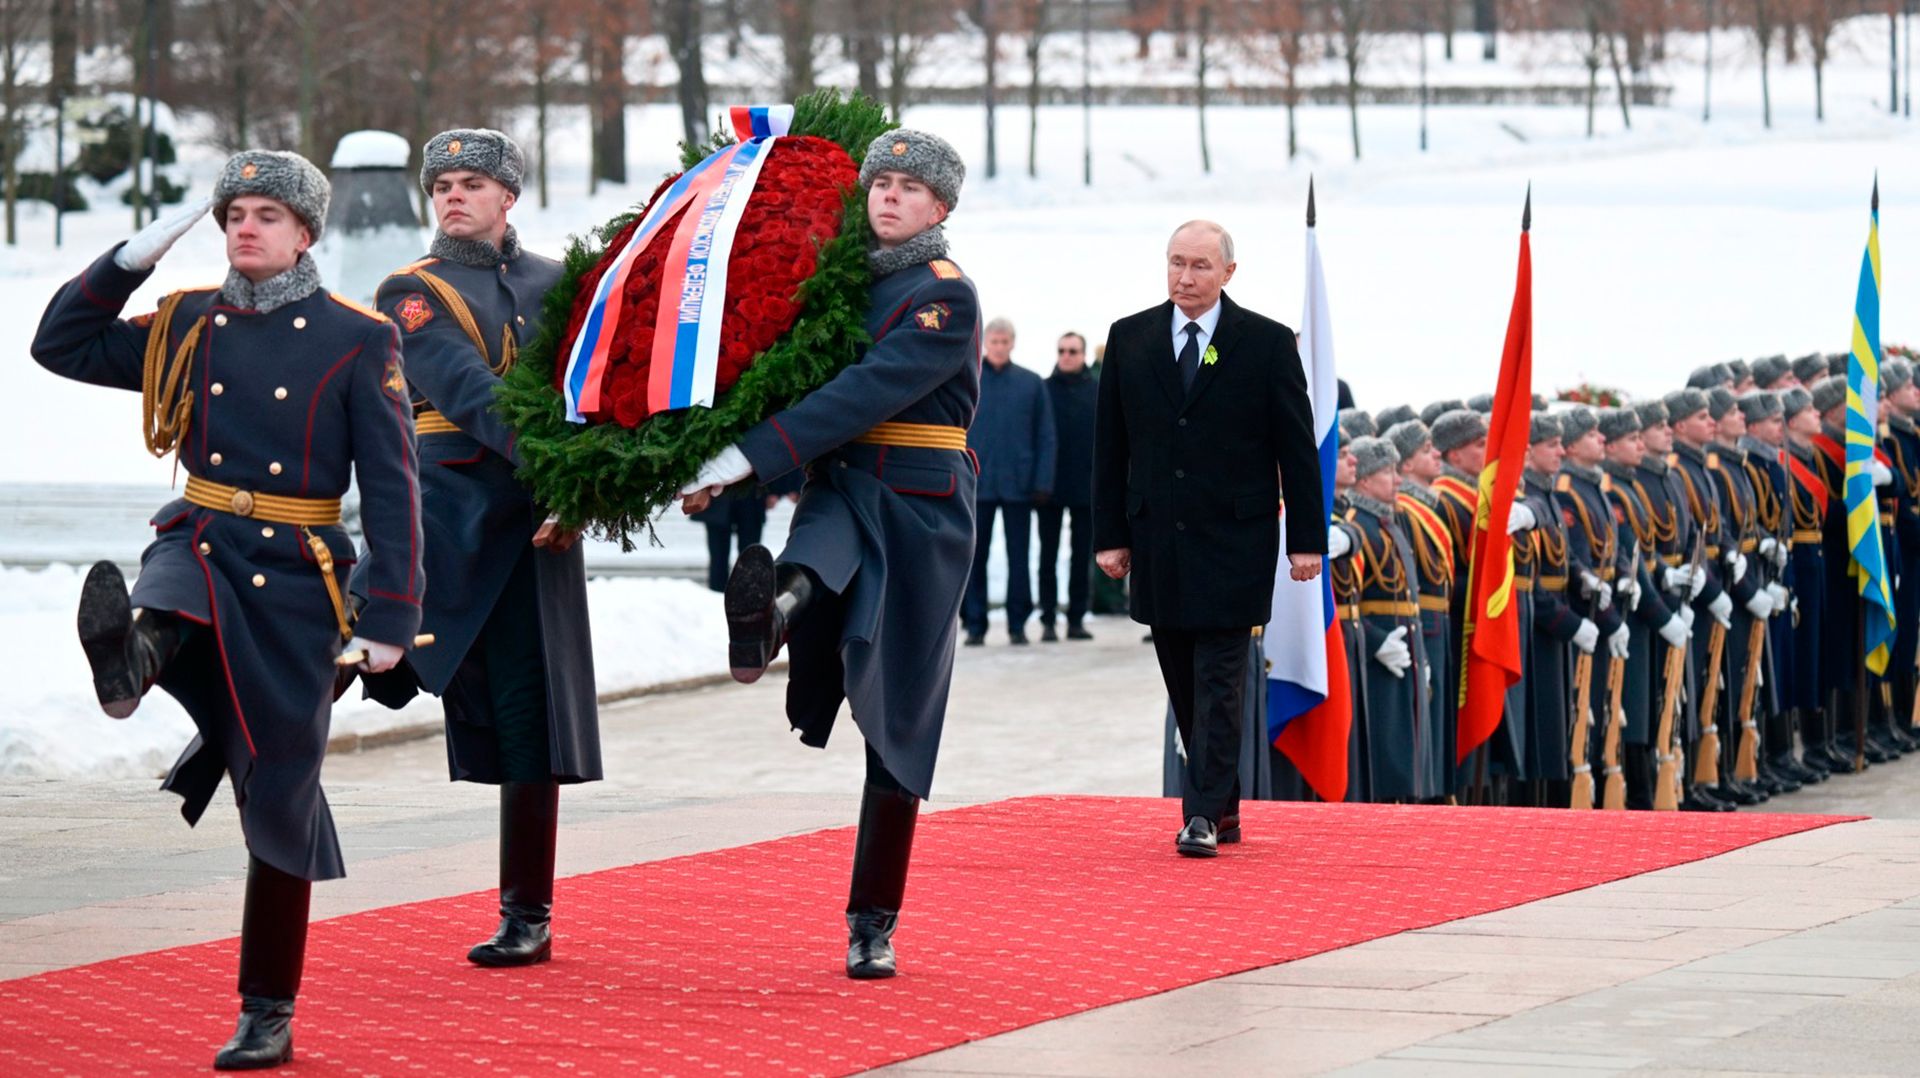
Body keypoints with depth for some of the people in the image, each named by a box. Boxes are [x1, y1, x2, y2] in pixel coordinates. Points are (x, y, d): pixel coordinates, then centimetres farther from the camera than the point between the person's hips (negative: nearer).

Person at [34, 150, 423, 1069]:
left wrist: (389, 617, -11)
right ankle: (130, 658, -74)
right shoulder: (185, 328, 9)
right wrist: (136, 256, 1)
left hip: (295, 581, -3)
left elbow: (392, 487, -4)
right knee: (158, 613, -37)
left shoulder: (357, 342, -1)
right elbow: (60, 346, 12)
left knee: (280, 800, 1)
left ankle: (267, 1017, 8)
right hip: (197, 548, 3)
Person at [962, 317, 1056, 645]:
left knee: (1019, 556, 4)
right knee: (974, 556, 2)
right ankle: (974, 624, 7)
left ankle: (1018, 623, 11)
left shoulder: (1032, 384, 5)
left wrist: (1043, 482, -4)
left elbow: (1046, 435, 4)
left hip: (1017, 483, 0)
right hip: (976, 483, 0)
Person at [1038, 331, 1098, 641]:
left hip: (1087, 487, 1)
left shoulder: (1099, 391, 4)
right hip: (1050, 487, -1)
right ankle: (1048, 620, 5)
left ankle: (1077, 618, 11)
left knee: (1083, 556, 6)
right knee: (1049, 555, 2)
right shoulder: (1043, 389, 2)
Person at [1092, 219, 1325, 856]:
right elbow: (1110, 445, 9)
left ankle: (1204, 815, -10)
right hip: (1158, 540, 4)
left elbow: (1297, 448, 0)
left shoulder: (1268, 344, -1)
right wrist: (1110, 534, 4)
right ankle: (1223, 806, 20)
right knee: (1184, 684, 9)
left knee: (1218, 682, -8)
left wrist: (1306, 540, -4)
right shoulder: (1130, 339, 7)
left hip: (1233, 541, -4)